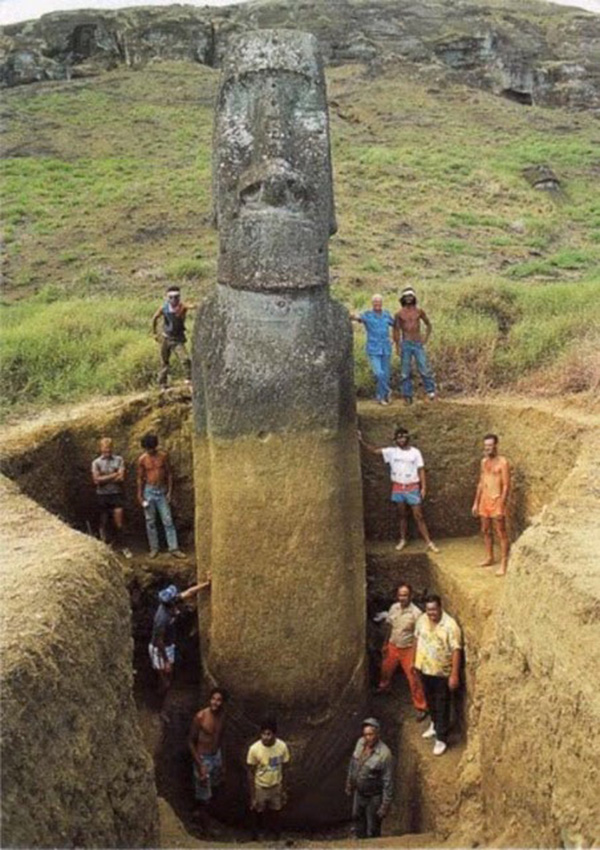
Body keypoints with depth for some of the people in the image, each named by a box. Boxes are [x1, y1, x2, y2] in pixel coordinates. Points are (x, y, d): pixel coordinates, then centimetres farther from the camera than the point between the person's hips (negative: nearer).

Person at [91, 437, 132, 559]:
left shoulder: (119, 460, 1)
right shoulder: (96, 462, 0)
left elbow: (121, 478, -8)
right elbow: (97, 480, -11)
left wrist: (105, 479, -8)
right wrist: (114, 475, -10)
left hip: (116, 494, 0)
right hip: (102, 495, 0)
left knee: (118, 522, -2)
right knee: (104, 521, 8)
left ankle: (120, 544, 12)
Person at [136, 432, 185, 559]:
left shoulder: (163, 455, -3)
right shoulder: (142, 459, -3)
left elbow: (169, 474, 2)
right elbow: (140, 478, 3)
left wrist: (169, 491, -2)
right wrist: (140, 495, 0)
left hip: (162, 491, 0)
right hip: (149, 491, 0)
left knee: (168, 521, -3)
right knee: (150, 521, 5)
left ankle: (174, 548, -2)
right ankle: (154, 548, 15)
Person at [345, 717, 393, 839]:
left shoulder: (384, 754, -31)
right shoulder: (360, 743, -12)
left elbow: (388, 782, -23)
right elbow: (353, 763, 5)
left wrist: (385, 805, -18)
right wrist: (349, 784, 14)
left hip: (374, 797, -7)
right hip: (359, 793, 7)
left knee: (373, 830, 13)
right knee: (357, 818, 29)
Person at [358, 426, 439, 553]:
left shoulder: (415, 452, -3)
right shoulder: (391, 451, 0)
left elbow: (421, 470, -3)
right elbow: (374, 451, -4)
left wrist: (424, 487, -8)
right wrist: (362, 442, -16)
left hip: (412, 488, -2)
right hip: (398, 488, 2)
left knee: (418, 516, -2)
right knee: (402, 515, 12)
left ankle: (429, 542, 2)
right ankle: (403, 540, 25)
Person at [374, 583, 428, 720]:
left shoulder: (416, 613, -24)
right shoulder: (394, 607, -7)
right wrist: (386, 644, 14)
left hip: (408, 649, -5)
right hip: (393, 647, 6)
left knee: (413, 679, -1)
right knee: (386, 669, 26)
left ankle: (421, 708, 11)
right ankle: (383, 687, 56)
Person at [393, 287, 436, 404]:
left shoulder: (419, 311, 3)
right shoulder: (399, 314, 1)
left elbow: (428, 325, 15)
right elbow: (396, 330, 5)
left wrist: (425, 338, 4)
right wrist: (397, 346, -1)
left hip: (418, 344, 0)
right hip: (405, 344, 0)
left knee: (424, 368, -9)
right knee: (406, 371, 2)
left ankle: (430, 390, 2)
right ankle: (407, 396, 9)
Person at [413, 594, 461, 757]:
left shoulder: (450, 625, -23)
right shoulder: (421, 620, -5)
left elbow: (456, 650, -20)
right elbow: (417, 640, 10)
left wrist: (454, 675, -21)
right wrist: (415, 661, 14)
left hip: (442, 672, -5)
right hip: (424, 669, 6)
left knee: (442, 706, 5)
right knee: (430, 701, 24)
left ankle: (441, 739, 16)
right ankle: (435, 724, 46)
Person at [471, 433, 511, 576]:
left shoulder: (502, 462, -12)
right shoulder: (484, 461, 10)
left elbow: (506, 486, -15)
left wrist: (501, 506, -20)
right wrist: (476, 503, 15)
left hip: (496, 502, -7)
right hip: (484, 500, 7)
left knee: (501, 533, -4)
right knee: (485, 531, 14)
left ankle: (504, 564, -1)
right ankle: (489, 558, 28)